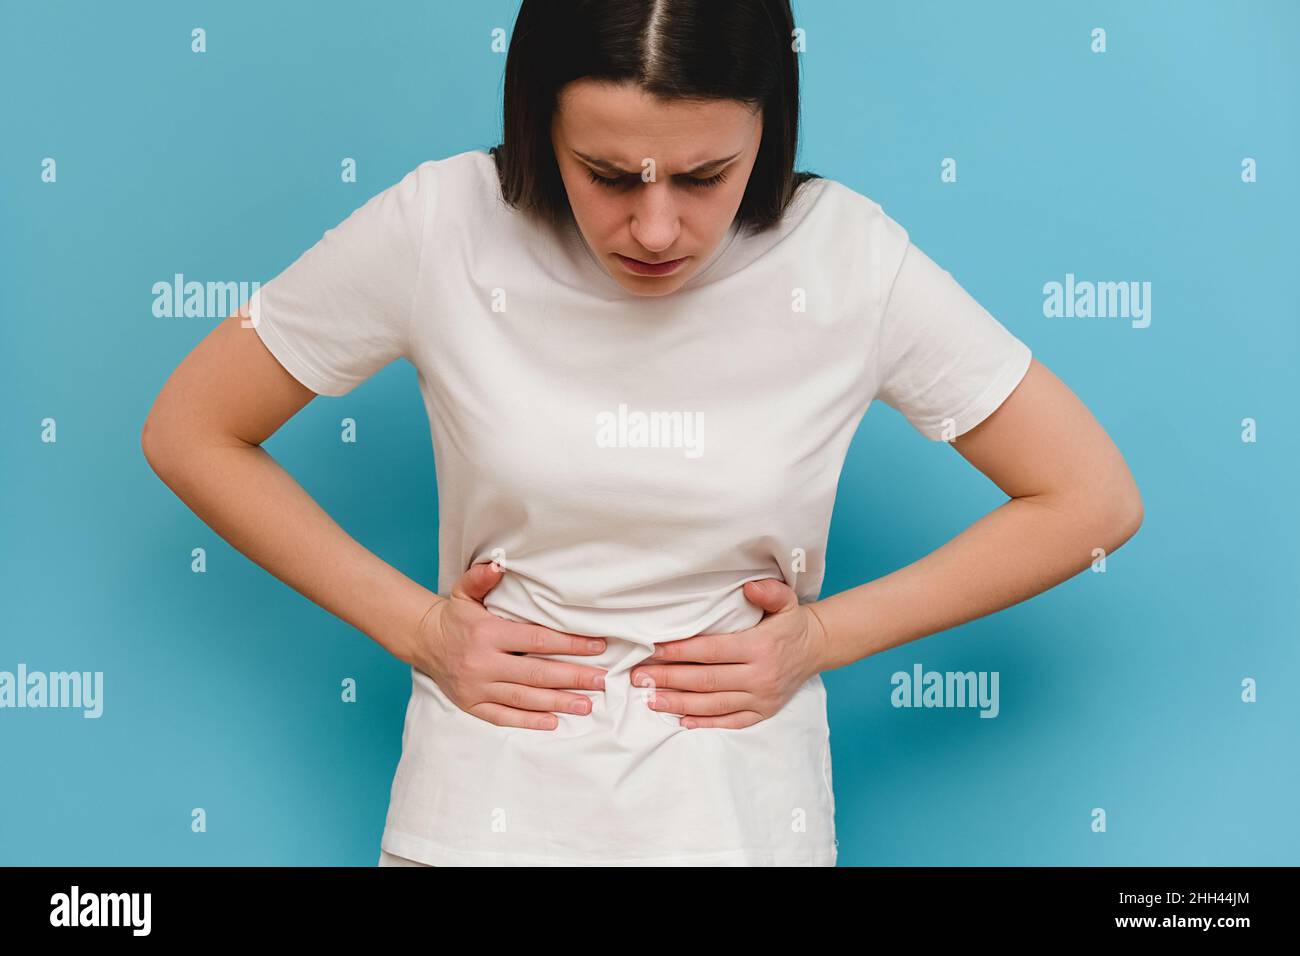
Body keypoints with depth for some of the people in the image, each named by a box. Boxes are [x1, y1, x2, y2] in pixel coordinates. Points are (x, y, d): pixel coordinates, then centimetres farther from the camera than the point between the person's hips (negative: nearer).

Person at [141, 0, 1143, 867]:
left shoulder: (848, 257, -13)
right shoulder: (441, 228, -14)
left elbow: (1095, 498, -5)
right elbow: (189, 433, -3)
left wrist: (823, 636, -10)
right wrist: (414, 625, -10)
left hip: (745, 816, 0)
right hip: (485, 815, 0)